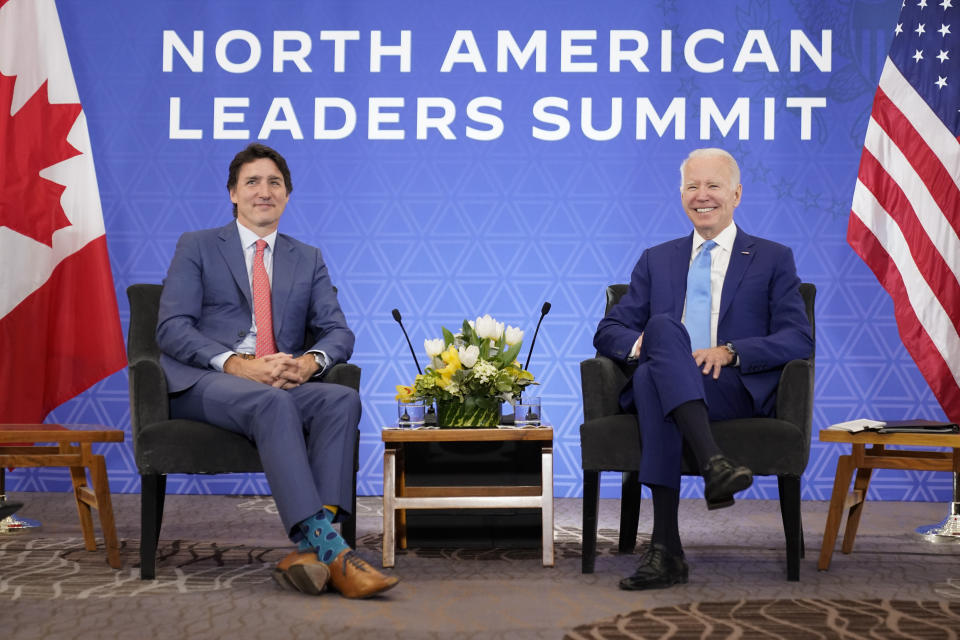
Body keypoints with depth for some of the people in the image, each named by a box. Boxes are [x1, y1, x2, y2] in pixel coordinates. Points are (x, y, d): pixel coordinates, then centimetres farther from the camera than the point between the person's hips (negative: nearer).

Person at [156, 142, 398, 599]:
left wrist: (309, 361, -14)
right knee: (272, 403, -37)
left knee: (342, 399, -30)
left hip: (285, 384, 4)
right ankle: (327, 545, -44)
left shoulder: (308, 260, 22)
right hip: (203, 383, -3)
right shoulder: (196, 247, 12)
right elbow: (172, 328, -2)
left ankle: (309, 550, -40)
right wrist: (237, 364, -19)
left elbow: (338, 333, 12)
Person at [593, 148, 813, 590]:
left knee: (653, 379, -35)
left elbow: (798, 339, 3)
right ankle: (712, 461, -47)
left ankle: (665, 547, -43)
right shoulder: (656, 260, 25)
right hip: (656, 385, 2)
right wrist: (641, 343, -10)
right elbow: (608, 331, 16)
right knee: (663, 323, -33)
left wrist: (729, 351, -15)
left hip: (735, 391, -2)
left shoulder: (773, 260, 17)